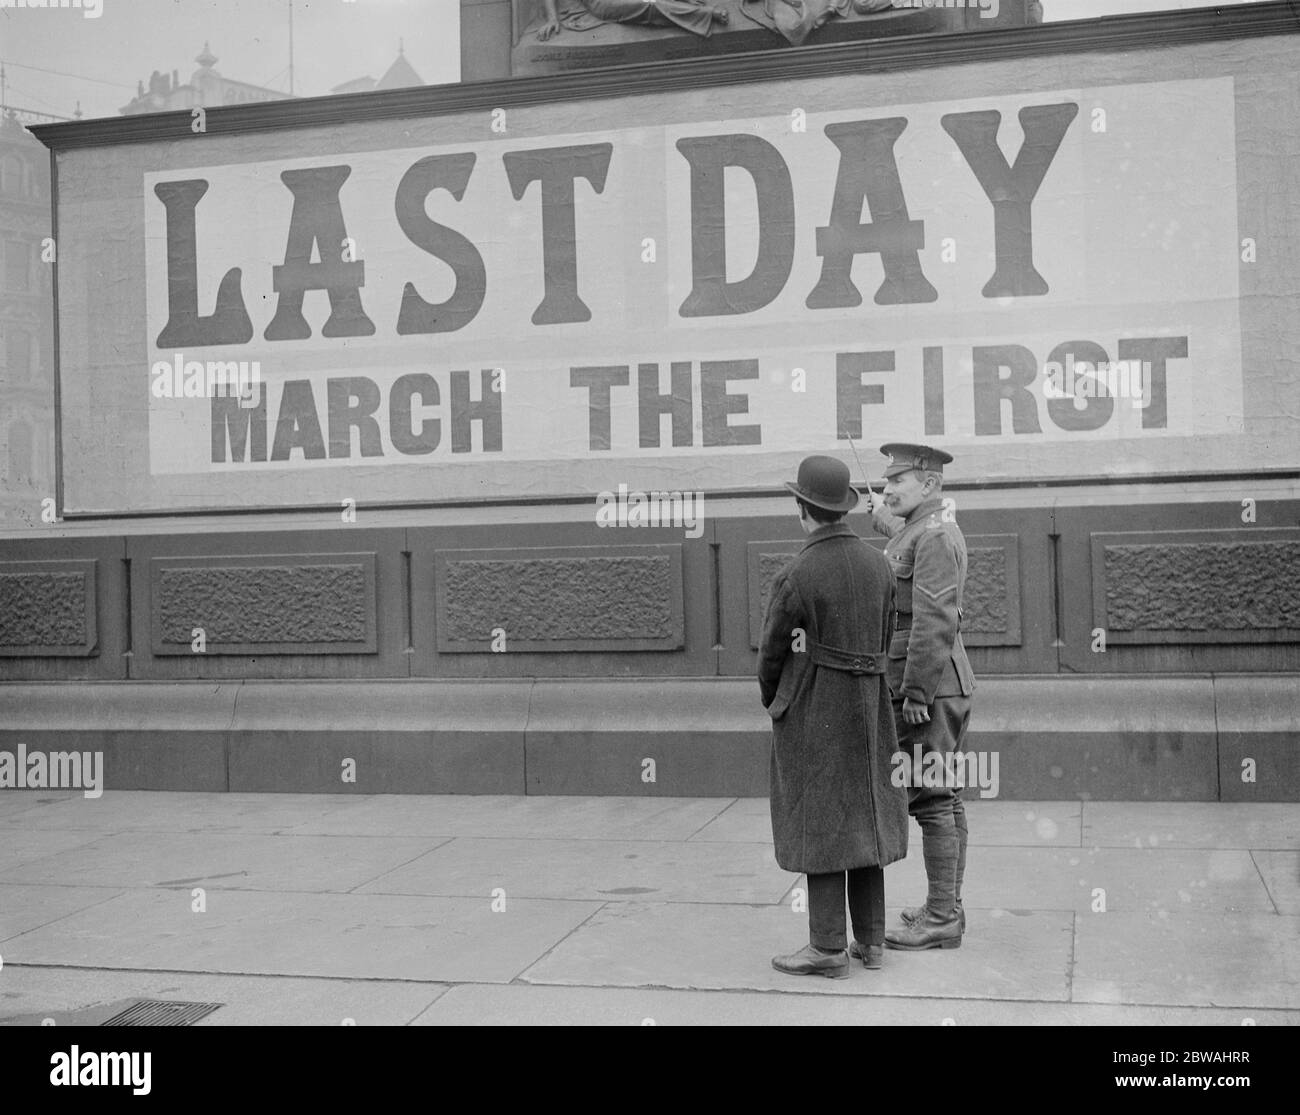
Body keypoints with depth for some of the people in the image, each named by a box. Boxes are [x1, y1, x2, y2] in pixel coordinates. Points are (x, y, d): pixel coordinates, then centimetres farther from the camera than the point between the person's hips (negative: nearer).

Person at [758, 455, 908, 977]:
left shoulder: (795, 576, -17)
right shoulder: (877, 563, 2)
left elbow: (772, 653, -7)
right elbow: (884, 640, 9)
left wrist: (771, 700, 13)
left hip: (811, 713, -6)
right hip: (867, 709, 6)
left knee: (820, 823, -1)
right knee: (863, 815, 13)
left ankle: (828, 948, 4)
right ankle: (870, 938, 19)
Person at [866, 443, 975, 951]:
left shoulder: (934, 535, -15)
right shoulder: (922, 531, 16)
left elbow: (935, 622, -23)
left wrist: (916, 693, -23)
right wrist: (886, 522, 32)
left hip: (927, 688, -11)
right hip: (940, 688, 11)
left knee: (933, 800, -6)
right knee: (943, 799, 14)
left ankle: (942, 920, -1)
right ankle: (944, 906, 23)